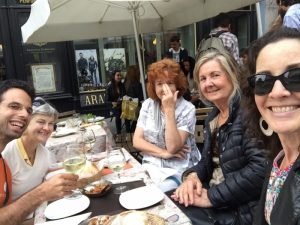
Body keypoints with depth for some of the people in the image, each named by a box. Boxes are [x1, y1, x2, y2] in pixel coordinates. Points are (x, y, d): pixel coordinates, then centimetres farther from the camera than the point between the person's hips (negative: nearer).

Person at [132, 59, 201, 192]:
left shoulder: (187, 109, -10)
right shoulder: (147, 105, 2)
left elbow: (173, 147, -20)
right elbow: (137, 141, -2)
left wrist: (169, 109, -23)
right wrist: (164, 153, -13)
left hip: (180, 169, -3)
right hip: (152, 165, 3)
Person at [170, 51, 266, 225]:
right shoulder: (213, 116, 9)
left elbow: (260, 169, -25)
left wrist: (212, 197, -19)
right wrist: (192, 176, -8)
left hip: (242, 209, -6)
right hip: (212, 194, 7)